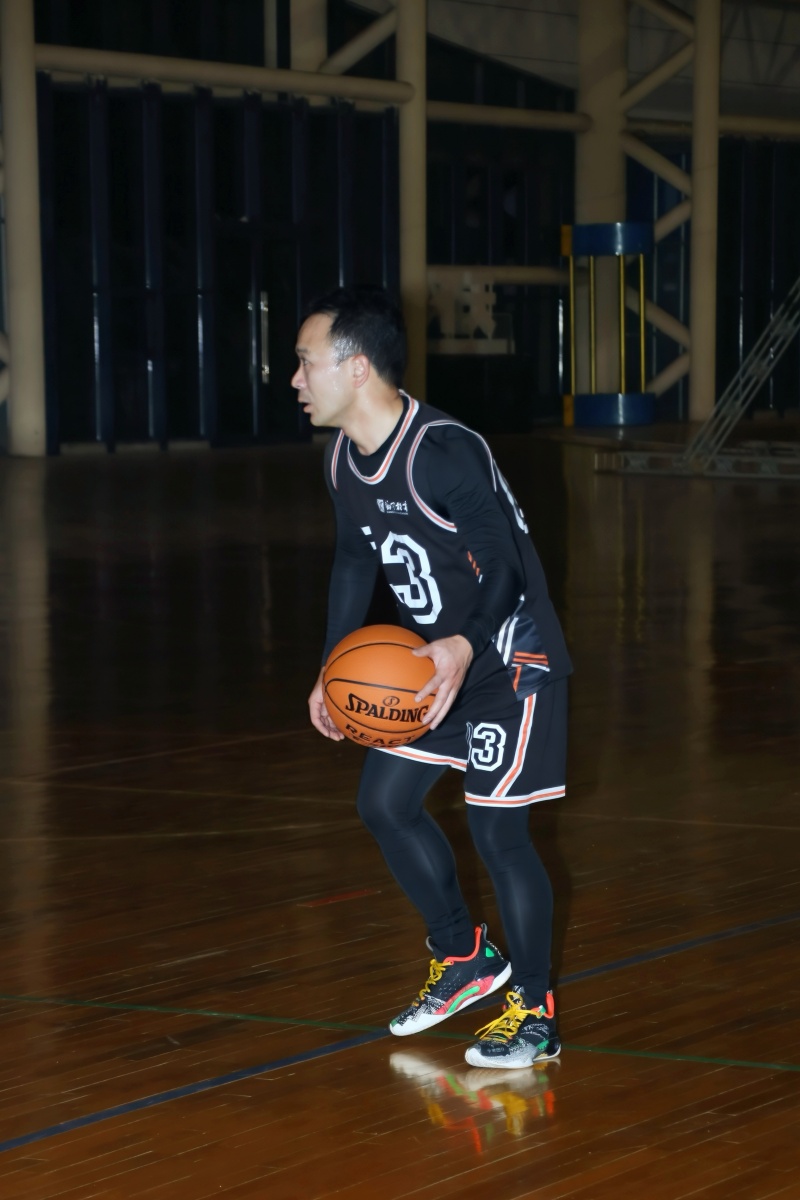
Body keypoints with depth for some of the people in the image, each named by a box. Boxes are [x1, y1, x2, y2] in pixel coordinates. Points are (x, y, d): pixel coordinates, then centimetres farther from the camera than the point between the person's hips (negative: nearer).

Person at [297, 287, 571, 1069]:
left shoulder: (444, 454, -28)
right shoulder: (342, 456, -1)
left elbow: (506, 571, -27)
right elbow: (355, 560, 13)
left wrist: (466, 645, -46)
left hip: (510, 659, -9)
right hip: (436, 658, 9)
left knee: (495, 828, -8)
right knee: (385, 803, 10)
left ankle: (534, 1013, 7)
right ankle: (464, 958, 28)